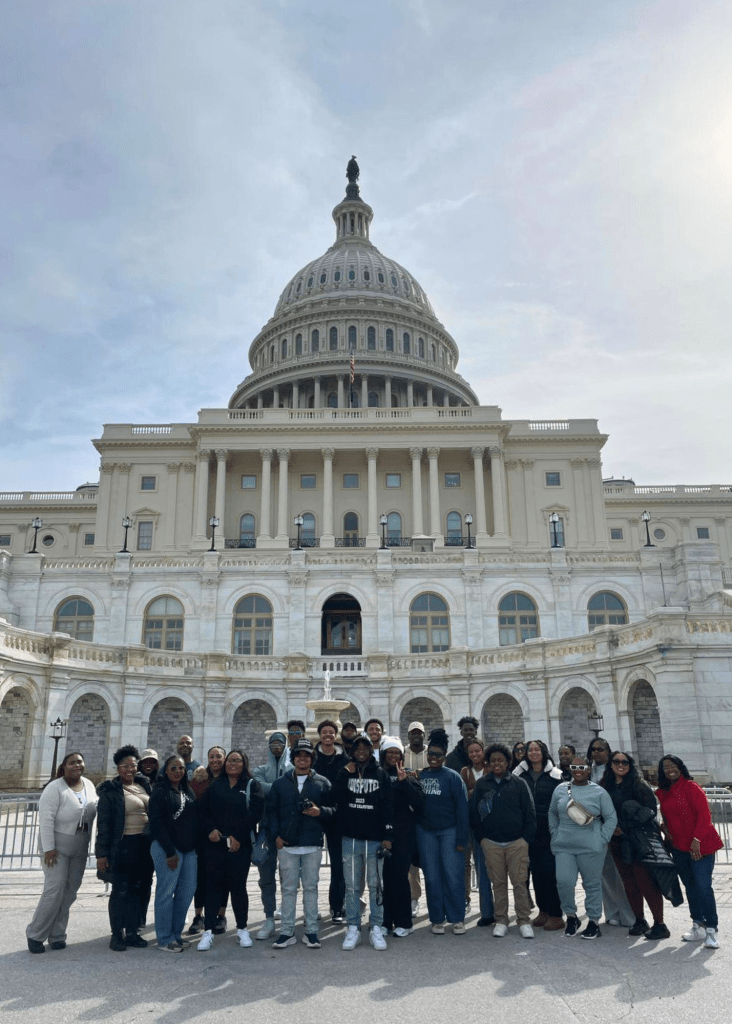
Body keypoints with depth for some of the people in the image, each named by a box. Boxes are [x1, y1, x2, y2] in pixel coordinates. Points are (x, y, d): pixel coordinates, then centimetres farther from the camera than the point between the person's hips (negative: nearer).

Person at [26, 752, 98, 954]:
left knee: (70, 892, 5)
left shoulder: (89, 785, 3)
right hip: (57, 846, -6)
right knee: (54, 890, -9)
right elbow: (46, 820, -17)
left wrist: (88, 843, 10)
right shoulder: (55, 788, -15)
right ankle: (35, 935, 7)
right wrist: (48, 849, -20)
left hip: (80, 848, 6)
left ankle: (56, 935, 16)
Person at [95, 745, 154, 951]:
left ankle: (132, 932, 22)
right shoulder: (110, 791, -5)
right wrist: (102, 853, -11)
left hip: (145, 846, 6)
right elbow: (103, 823, -7)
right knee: (121, 891, 1)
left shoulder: (144, 785, 10)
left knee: (140, 890, 10)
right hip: (123, 847, -5)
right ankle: (117, 935, 14)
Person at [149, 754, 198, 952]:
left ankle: (176, 934, 20)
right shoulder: (160, 792, -5)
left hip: (188, 849, 7)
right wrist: (170, 852, -14)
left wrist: (195, 845, 7)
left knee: (187, 891, 7)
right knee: (166, 892, -3)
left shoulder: (188, 792, 15)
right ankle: (164, 940, 7)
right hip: (167, 848, -7)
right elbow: (157, 823, -11)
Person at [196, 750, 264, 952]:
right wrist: (210, 829, -9)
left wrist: (238, 836, -13)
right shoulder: (216, 785, 12)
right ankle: (208, 931, 9)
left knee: (238, 887, 4)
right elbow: (204, 810, 8)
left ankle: (242, 929, 18)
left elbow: (255, 812, -6)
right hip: (215, 843, 2)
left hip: (240, 845, -2)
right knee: (213, 887, 2)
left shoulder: (252, 785, 4)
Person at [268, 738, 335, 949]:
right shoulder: (280, 783, 8)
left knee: (311, 887, 6)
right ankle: (287, 932, 14)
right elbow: (271, 810, 8)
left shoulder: (322, 783, 6)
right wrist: (275, 835, -2)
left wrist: (321, 811, -15)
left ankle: (311, 931, 15)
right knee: (289, 888, 6)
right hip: (286, 844, 1)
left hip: (312, 844, -1)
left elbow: (333, 809, 5)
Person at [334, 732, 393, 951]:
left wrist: (388, 836, -4)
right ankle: (353, 929, 16)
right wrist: (346, 774, -12)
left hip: (375, 840, -1)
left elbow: (388, 806, 1)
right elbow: (337, 799, -7)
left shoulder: (381, 775, 3)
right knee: (351, 887, 6)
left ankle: (376, 929, 16)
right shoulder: (345, 773, 6)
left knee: (375, 886, 6)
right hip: (350, 838, 1)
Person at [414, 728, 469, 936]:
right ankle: (437, 919, 19)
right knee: (432, 878, 8)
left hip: (449, 832, -2)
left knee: (453, 876, -2)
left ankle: (457, 919, 12)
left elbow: (462, 808, -5)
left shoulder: (453, 777, -3)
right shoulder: (419, 776, 5)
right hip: (425, 833, 3)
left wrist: (461, 839, -9)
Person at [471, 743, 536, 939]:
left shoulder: (518, 784, 4)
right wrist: (481, 838, 4)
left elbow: (529, 813, 5)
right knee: (498, 882, 6)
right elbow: (474, 813, 10)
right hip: (491, 843, 1)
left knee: (519, 882, -1)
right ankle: (501, 920, 17)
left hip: (517, 842, -1)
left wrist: (527, 838, -2)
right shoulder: (481, 784, 6)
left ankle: (524, 920, 11)